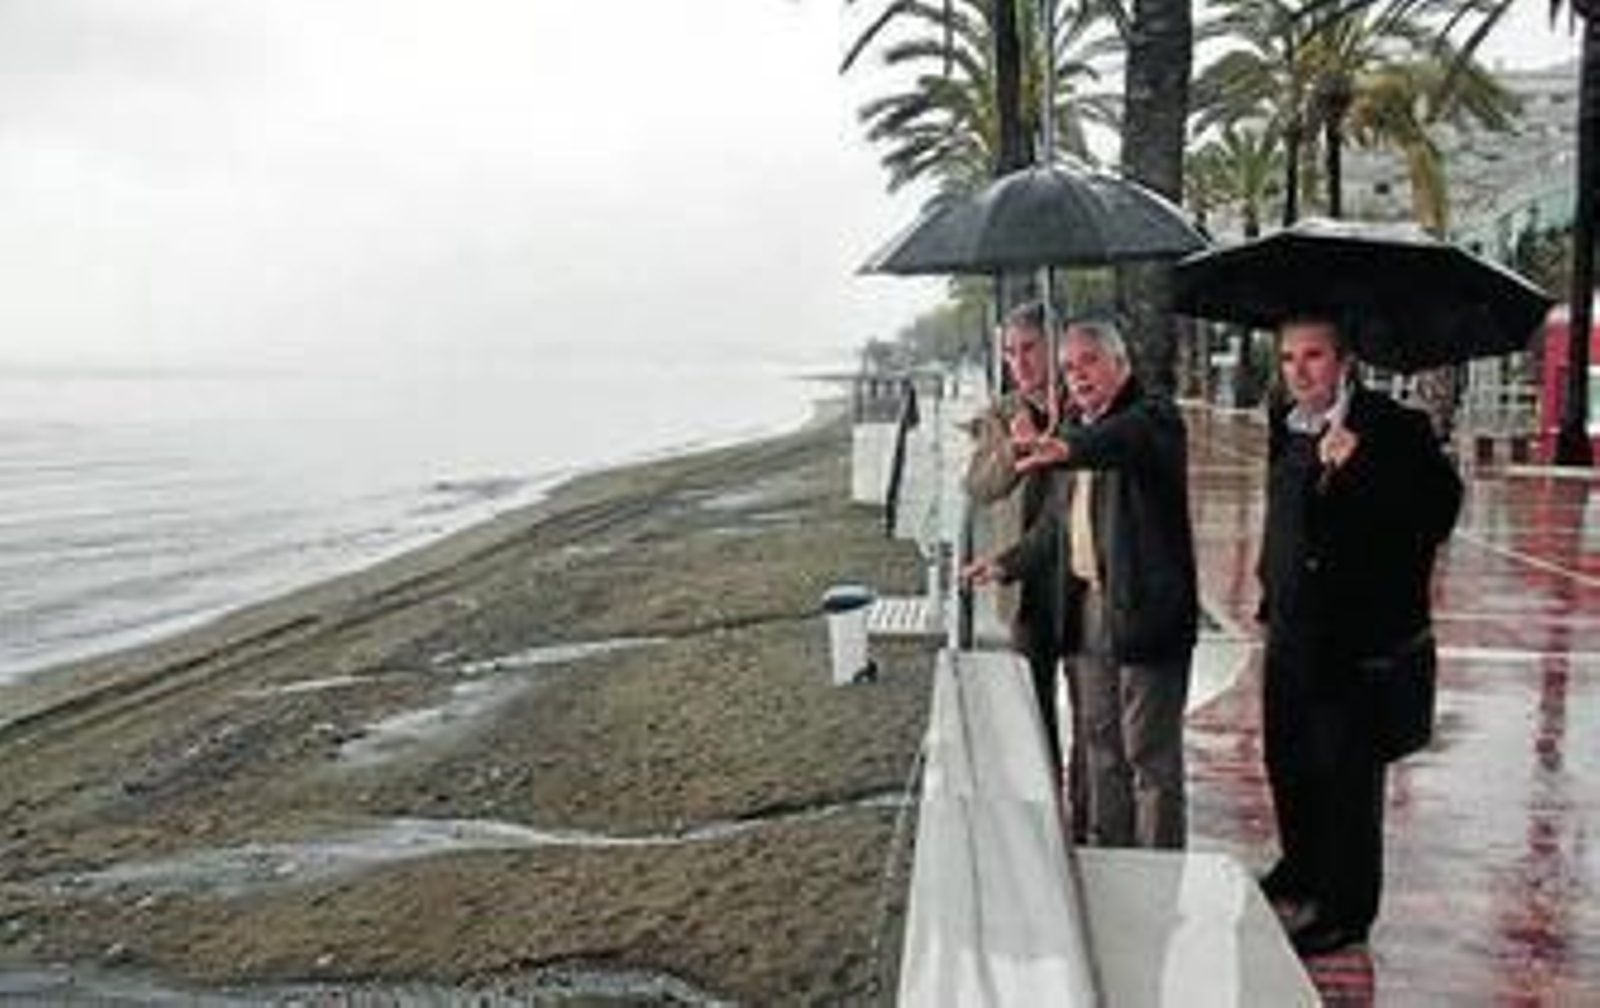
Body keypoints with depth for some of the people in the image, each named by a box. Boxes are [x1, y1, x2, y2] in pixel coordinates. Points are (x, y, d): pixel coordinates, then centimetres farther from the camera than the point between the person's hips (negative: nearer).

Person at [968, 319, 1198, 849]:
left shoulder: (1153, 417, -8)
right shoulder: (1077, 429, 16)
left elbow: (1122, 440, -34)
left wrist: (1066, 449, -52)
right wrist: (1009, 564, 27)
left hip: (1144, 609, -8)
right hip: (1086, 607, 8)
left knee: (1151, 756, -1)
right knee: (1098, 749, 15)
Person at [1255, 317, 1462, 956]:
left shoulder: (1393, 427, -12)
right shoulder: (1286, 429, 9)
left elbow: (1439, 505, -23)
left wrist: (1358, 465, -30)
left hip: (1356, 637, -7)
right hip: (1291, 630, 7)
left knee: (1346, 773, 2)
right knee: (1287, 761, 19)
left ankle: (1345, 908, 18)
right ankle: (1302, 870, 40)